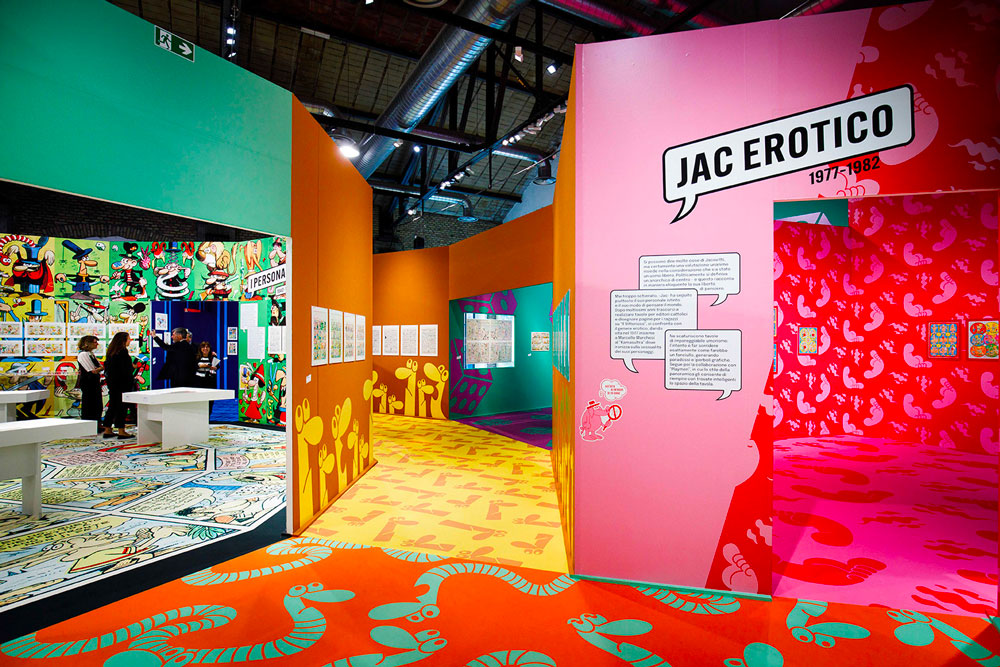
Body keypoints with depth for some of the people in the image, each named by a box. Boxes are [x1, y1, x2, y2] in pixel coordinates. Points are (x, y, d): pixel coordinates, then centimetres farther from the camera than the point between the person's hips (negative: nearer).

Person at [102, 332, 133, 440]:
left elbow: (107, 366, 13)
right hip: (122, 383, -8)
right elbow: (125, 369, -20)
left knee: (112, 405, 14)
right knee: (121, 406, -3)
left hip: (112, 382, 8)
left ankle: (107, 430, 19)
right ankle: (121, 431, 0)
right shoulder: (123, 352, -15)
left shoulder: (111, 352, 10)